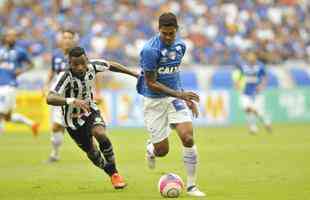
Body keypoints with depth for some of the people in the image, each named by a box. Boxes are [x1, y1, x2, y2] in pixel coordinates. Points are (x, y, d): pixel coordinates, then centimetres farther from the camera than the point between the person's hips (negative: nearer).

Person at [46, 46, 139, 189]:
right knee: (92, 153, 7)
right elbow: (50, 98, -47)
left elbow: (111, 65, 3)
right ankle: (111, 175, 37)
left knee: (100, 134, -27)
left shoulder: (92, 66, -18)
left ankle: (114, 173, -9)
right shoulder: (65, 77, -33)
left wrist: (135, 74, 10)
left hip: (90, 111, 2)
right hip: (73, 120, -2)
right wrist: (71, 101, -61)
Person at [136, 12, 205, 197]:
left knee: (188, 138, -15)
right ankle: (151, 148, 38)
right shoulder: (150, 50, -20)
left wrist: (187, 98, 17)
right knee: (162, 150, -2)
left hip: (176, 96, 4)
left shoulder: (180, 45, 1)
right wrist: (179, 94, -22)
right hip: (154, 100, -4)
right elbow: (151, 83, -17)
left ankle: (191, 186, -3)